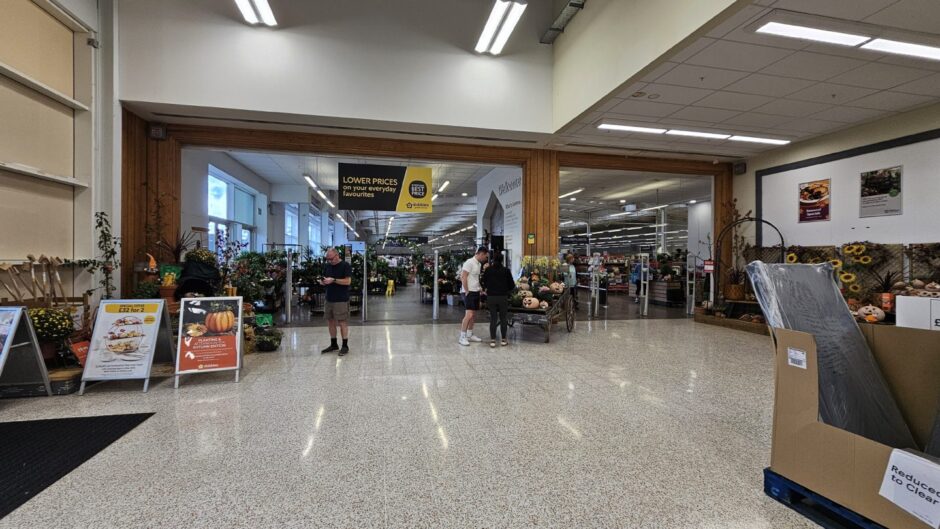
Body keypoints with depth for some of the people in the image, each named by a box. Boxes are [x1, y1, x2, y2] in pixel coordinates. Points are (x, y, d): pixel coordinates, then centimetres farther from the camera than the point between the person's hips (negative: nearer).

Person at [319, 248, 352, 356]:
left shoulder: (345, 266, -9)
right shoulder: (327, 266, 11)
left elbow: (348, 281, -16)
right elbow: (324, 279, 19)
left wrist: (333, 280, -22)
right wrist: (322, 281, -4)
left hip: (341, 300, -6)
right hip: (329, 299, 7)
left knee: (342, 323, -2)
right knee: (331, 321, 12)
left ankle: (345, 346, 6)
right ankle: (333, 344, 24)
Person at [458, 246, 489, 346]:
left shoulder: (479, 264, 12)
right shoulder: (470, 262, -13)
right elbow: (463, 277, -17)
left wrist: (480, 289, 11)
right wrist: (467, 291, -15)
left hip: (476, 292, 9)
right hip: (469, 292, -9)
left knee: (474, 315, 12)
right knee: (469, 314, -14)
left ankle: (469, 335, 22)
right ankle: (462, 337, -7)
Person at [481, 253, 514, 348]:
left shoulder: (488, 270, -2)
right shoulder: (506, 270, -4)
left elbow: (483, 282, 3)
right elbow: (512, 285, -2)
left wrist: (486, 288, 23)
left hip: (491, 297, 1)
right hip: (503, 297, -1)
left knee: (493, 318, 6)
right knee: (503, 318, 9)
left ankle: (492, 340, 5)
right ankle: (503, 340, 14)